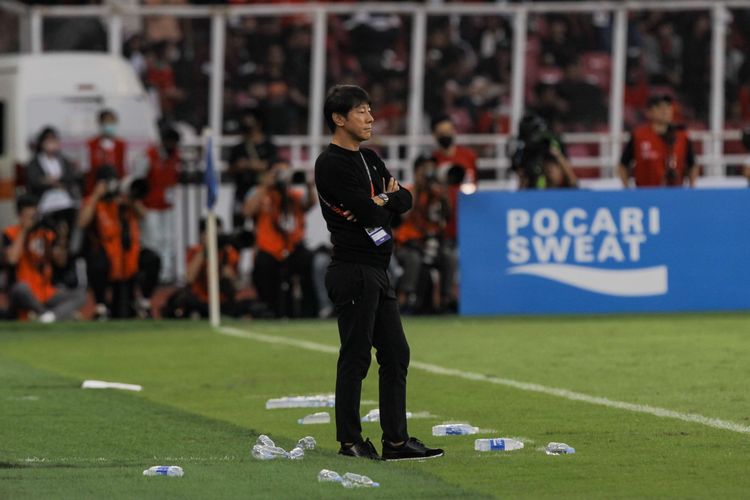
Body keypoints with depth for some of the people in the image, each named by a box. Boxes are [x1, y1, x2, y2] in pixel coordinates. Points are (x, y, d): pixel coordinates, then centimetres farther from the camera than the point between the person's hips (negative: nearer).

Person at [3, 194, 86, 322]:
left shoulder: (47, 232, 13)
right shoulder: (10, 233, 0)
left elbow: (61, 261, 8)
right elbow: (11, 259, -18)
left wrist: (62, 242, -11)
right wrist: (24, 231, -14)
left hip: (47, 294, 5)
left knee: (81, 295, -14)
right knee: (21, 286, -39)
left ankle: (51, 315, -38)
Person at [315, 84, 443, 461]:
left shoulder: (369, 159, 18)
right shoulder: (332, 164, -12)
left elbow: (404, 200, 12)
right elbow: (370, 213, -20)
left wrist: (380, 202, -8)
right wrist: (388, 199, 1)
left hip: (377, 273, 10)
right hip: (352, 271, -10)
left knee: (395, 353, 9)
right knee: (355, 357, -6)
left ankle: (396, 441, 13)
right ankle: (349, 441, 0)